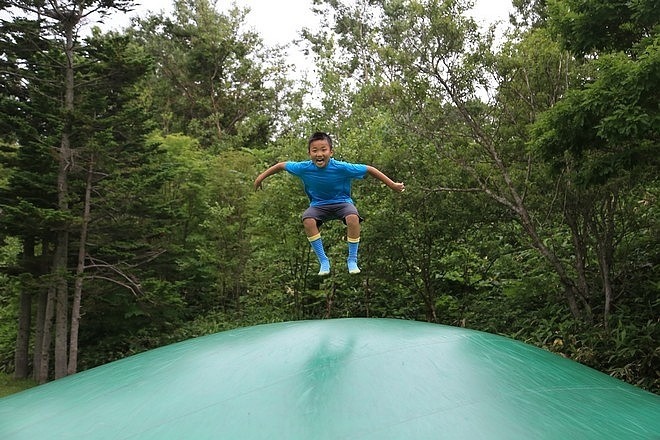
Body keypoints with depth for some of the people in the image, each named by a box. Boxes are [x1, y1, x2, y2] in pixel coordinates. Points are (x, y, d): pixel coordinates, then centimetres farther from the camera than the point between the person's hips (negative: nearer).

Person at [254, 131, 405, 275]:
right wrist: (261, 177, 6)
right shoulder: (304, 168, -19)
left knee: (353, 218, -33)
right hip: (318, 205, 2)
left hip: (341, 202, -1)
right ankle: (323, 261, -13)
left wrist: (393, 185, -13)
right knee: (307, 220, -31)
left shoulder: (341, 167, -24)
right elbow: (281, 165, -3)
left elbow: (369, 169, -16)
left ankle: (352, 260, -11)